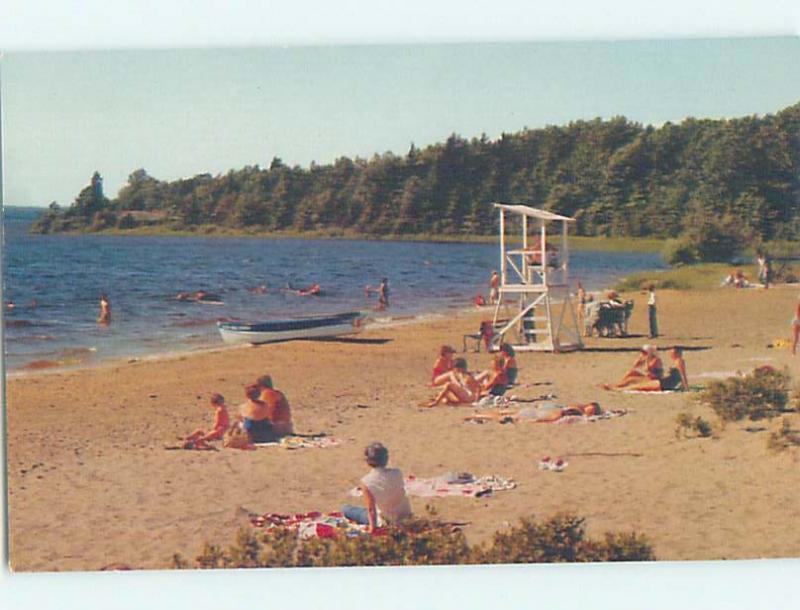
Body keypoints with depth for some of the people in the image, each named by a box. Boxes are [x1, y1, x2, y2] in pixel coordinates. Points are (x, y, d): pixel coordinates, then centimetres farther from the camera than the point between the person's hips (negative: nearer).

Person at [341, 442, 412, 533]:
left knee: (345, 508, 14)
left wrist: (372, 527, -5)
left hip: (387, 523, -3)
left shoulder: (366, 482, -26)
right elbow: (402, 495, -4)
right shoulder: (397, 473, -17)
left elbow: (371, 509, -19)